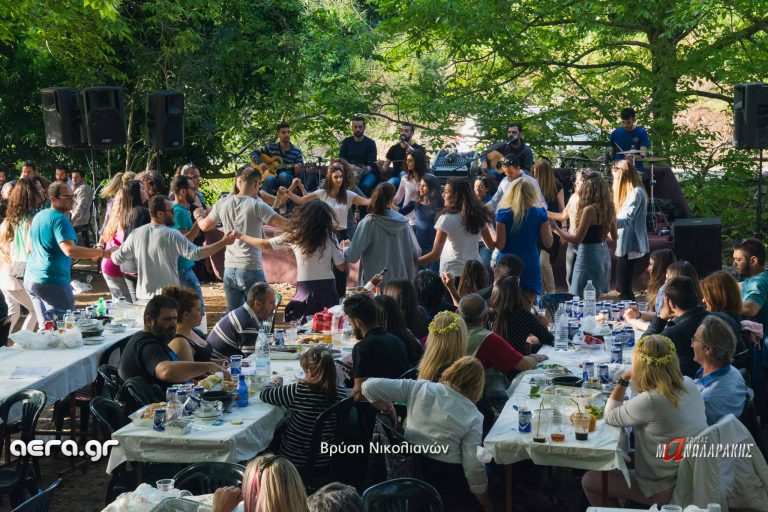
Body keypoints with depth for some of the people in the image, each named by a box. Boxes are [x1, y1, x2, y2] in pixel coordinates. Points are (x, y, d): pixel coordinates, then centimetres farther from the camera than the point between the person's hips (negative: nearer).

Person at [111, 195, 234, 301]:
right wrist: (223, 243, -20)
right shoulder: (172, 235, -12)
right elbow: (195, 253, -20)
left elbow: (117, 258, 7)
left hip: (143, 296, 5)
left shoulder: (136, 234, 2)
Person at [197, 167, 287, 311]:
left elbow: (204, 226, 18)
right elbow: (284, 224, -16)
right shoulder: (257, 205, -12)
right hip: (251, 270, -5)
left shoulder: (222, 204, 4)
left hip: (229, 269, 5)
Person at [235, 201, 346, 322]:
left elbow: (265, 245, 7)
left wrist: (241, 237, 21)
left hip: (306, 290, 0)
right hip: (328, 289, 1)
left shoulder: (295, 235, -1)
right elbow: (342, 267, -2)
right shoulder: (330, 236, -3)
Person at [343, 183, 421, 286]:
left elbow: (353, 256, -11)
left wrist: (345, 247, 12)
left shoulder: (368, 223, -10)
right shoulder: (403, 222, -2)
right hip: (400, 281, 3)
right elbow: (416, 253, 2)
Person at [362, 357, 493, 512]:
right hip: (445, 477, -4)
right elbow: (474, 467, -11)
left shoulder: (420, 388, -5)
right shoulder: (473, 417, -9)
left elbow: (370, 386, -6)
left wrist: (388, 409, 11)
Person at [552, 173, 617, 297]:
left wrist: (556, 228, -10)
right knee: (600, 298, 16)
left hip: (589, 255, -8)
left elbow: (576, 240, -18)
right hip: (604, 253, 8)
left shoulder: (589, 209, -17)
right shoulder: (608, 208, 5)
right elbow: (614, 237, 14)